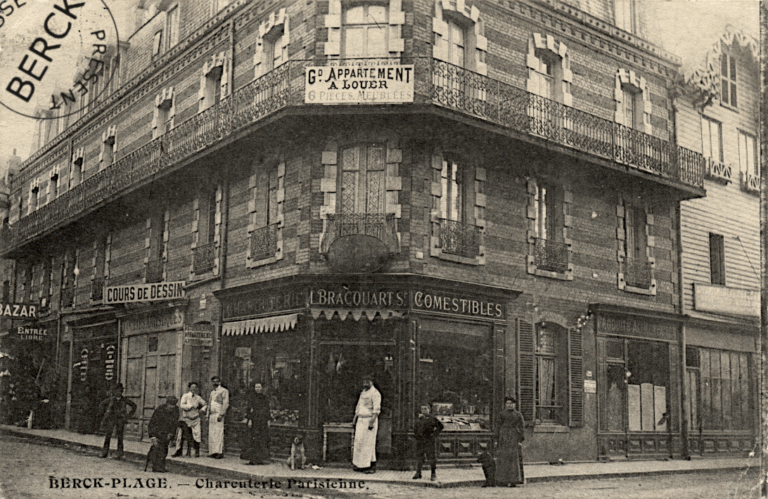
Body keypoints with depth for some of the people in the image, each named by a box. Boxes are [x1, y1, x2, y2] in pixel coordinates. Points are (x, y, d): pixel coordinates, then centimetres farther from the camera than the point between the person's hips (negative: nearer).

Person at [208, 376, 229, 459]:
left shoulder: (224, 391, -1)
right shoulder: (212, 392, 24)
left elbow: (226, 404, -9)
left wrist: (221, 414, -17)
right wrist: (208, 415, 16)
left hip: (218, 414, -8)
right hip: (211, 415, 8)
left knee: (219, 433, -11)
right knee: (211, 434, 4)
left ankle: (220, 452, -12)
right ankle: (213, 452, 7)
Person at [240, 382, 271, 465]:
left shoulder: (265, 398, 12)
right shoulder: (251, 397, -2)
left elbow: (267, 410, 14)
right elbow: (248, 408, -6)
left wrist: (268, 420, 7)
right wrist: (249, 419, -14)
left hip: (263, 421, 5)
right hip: (254, 420, -5)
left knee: (264, 439, 3)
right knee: (253, 439, -7)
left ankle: (261, 459, 7)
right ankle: (252, 459, -4)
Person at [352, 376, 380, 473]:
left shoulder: (375, 393, -9)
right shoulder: (363, 393, 18)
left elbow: (376, 410, -16)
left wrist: (372, 422, -22)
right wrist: (354, 419, 18)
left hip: (369, 419, -8)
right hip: (360, 420, 8)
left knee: (369, 443, -9)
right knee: (358, 441, 5)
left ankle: (372, 466, -6)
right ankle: (360, 465, 9)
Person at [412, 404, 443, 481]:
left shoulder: (432, 418, 0)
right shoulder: (419, 419, 14)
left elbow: (440, 426, -1)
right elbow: (415, 428, 28)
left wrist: (435, 434, -7)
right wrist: (415, 434, 13)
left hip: (429, 440, -5)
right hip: (420, 440, 5)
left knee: (431, 456, -5)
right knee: (419, 456, 7)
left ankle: (433, 474, 2)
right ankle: (418, 473, 16)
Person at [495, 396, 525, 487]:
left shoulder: (518, 415, 8)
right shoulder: (502, 414, 12)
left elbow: (520, 428, 4)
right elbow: (499, 427, 10)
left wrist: (520, 440, -5)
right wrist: (497, 440, 3)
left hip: (514, 439, -1)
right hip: (503, 439, 1)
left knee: (514, 459, -5)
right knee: (503, 459, -2)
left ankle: (513, 480, -4)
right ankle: (504, 480, 1)